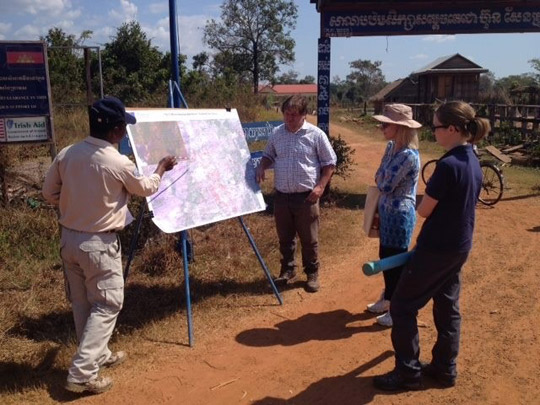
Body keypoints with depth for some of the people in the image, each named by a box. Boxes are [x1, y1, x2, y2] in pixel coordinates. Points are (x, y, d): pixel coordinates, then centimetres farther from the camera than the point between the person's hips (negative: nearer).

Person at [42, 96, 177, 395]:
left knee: (81, 303, 18)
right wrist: (161, 168, 19)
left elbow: (49, 193, 7)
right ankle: (82, 374, 3)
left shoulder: (66, 154, -3)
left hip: (68, 238, 7)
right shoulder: (118, 163, -18)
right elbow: (146, 189, 1)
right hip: (98, 244, -7)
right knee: (107, 305, 5)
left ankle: (98, 355, 36)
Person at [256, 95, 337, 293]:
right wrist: (261, 167, -3)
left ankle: (312, 274, 22)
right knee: (285, 238, 14)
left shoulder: (316, 135, -6)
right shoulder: (277, 133, 5)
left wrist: (320, 186, -12)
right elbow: (268, 155, 19)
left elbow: (329, 163, -1)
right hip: (281, 195, 4)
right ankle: (288, 270, 31)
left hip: (306, 196, -3)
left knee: (309, 239, 6)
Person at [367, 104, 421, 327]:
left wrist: (381, 180, 1)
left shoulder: (408, 155, -24)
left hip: (400, 215, -9)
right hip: (387, 212, 9)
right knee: (385, 256, 20)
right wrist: (380, 209, -2)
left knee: (396, 261, 5)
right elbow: (379, 180, 9)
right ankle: (388, 298, 39)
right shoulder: (391, 147, 4)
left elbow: (385, 185, -21)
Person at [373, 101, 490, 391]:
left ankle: (408, 373, 14)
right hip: (460, 246, 9)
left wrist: (426, 202, 3)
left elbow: (423, 211, -17)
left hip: (438, 248, -9)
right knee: (447, 306, 19)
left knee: (402, 305, 4)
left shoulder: (448, 165, -24)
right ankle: (445, 369, 31)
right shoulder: (473, 162, 5)